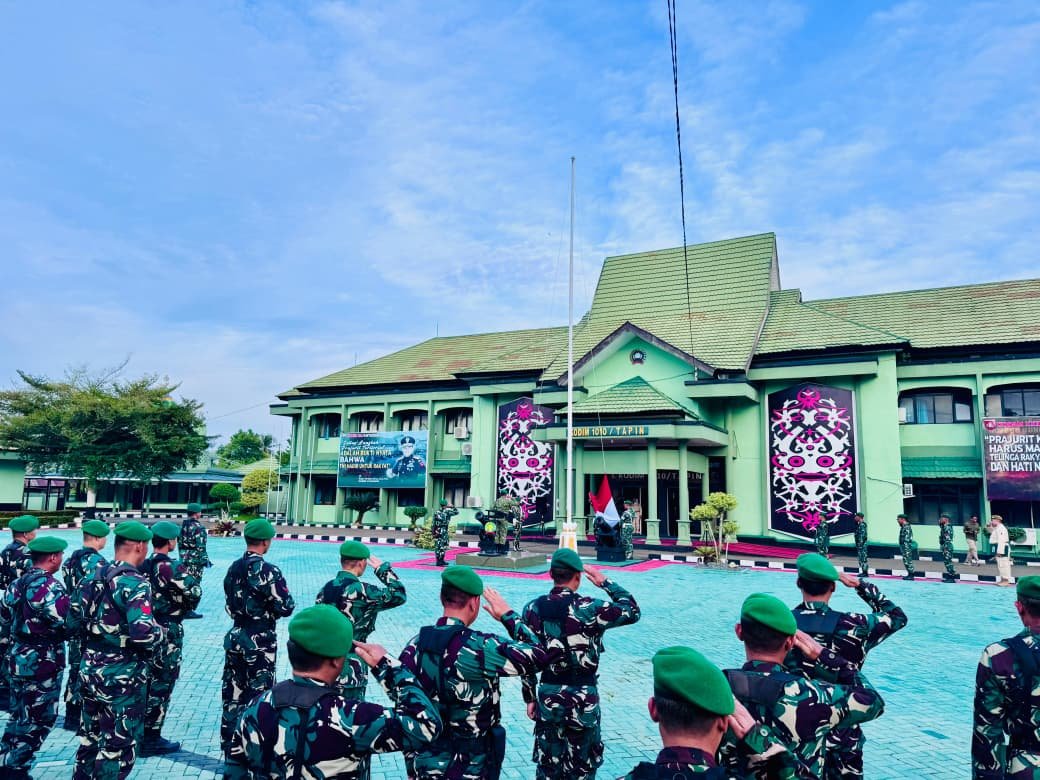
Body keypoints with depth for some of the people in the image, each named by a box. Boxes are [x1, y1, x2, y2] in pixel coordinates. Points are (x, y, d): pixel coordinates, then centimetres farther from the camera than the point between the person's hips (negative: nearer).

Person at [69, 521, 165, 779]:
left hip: (90, 669, 8)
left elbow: (73, 622, 11)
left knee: (90, 737, 25)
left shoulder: (93, 576, 3)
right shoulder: (135, 583, -22)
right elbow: (144, 633, -31)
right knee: (118, 746, 7)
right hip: (123, 676, -8)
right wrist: (160, 633, -10)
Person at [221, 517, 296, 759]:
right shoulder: (268, 571, -20)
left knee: (233, 691, 17)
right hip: (260, 641, -7)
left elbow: (230, 605, 10)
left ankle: (229, 741, 30)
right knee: (258, 695, 6)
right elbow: (286, 608, -16)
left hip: (235, 636, 7)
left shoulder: (233, 568, 2)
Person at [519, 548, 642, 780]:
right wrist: (606, 582, 5)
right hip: (582, 699, -3)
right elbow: (633, 612, -2)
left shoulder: (533, 609, -5)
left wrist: (530, 697, 13)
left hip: (548, 696, 3)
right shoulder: (590, 608, -16)